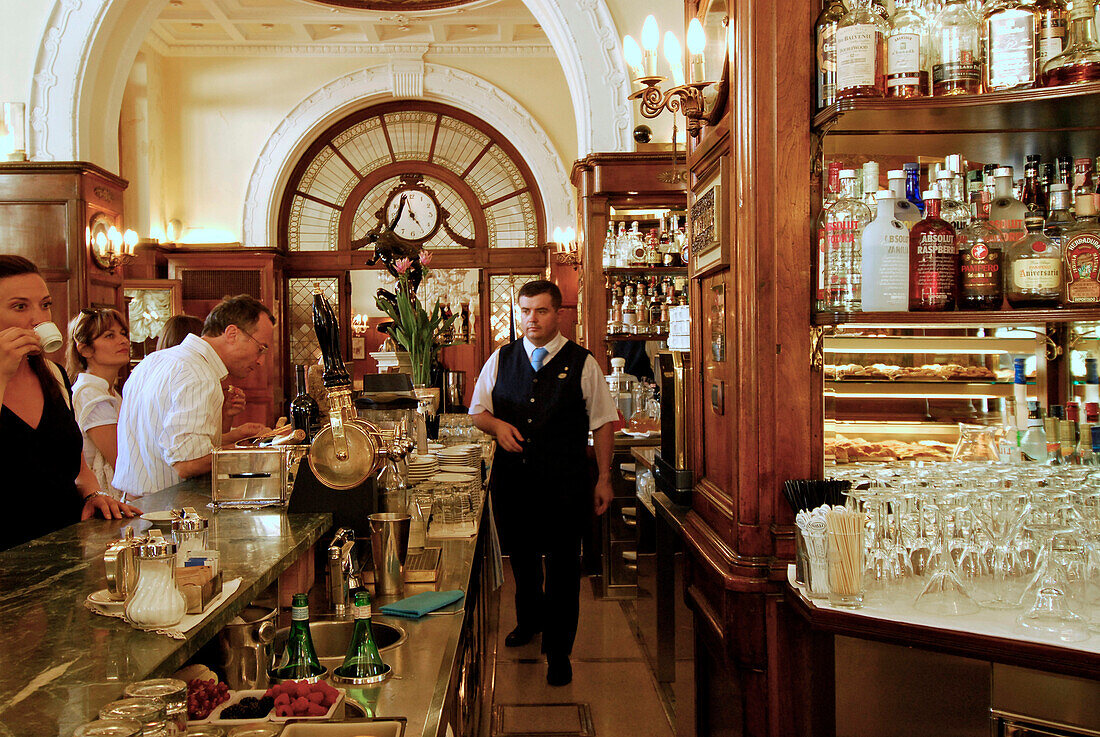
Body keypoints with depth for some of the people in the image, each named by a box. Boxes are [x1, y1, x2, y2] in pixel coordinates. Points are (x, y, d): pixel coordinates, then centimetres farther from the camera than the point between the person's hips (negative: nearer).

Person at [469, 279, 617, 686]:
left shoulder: (582, 363, -1)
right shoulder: (500, 360, 7)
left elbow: (603, 423, 0)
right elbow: (477, 411, 15)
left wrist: (604, 479, -3)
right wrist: (496, 424, -9)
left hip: (565, 484, -3)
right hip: (511, 479, 3)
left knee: (563, 565, 2)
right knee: (521, 557, 18)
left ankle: (558, 650, 18)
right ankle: (528, 620, 45)